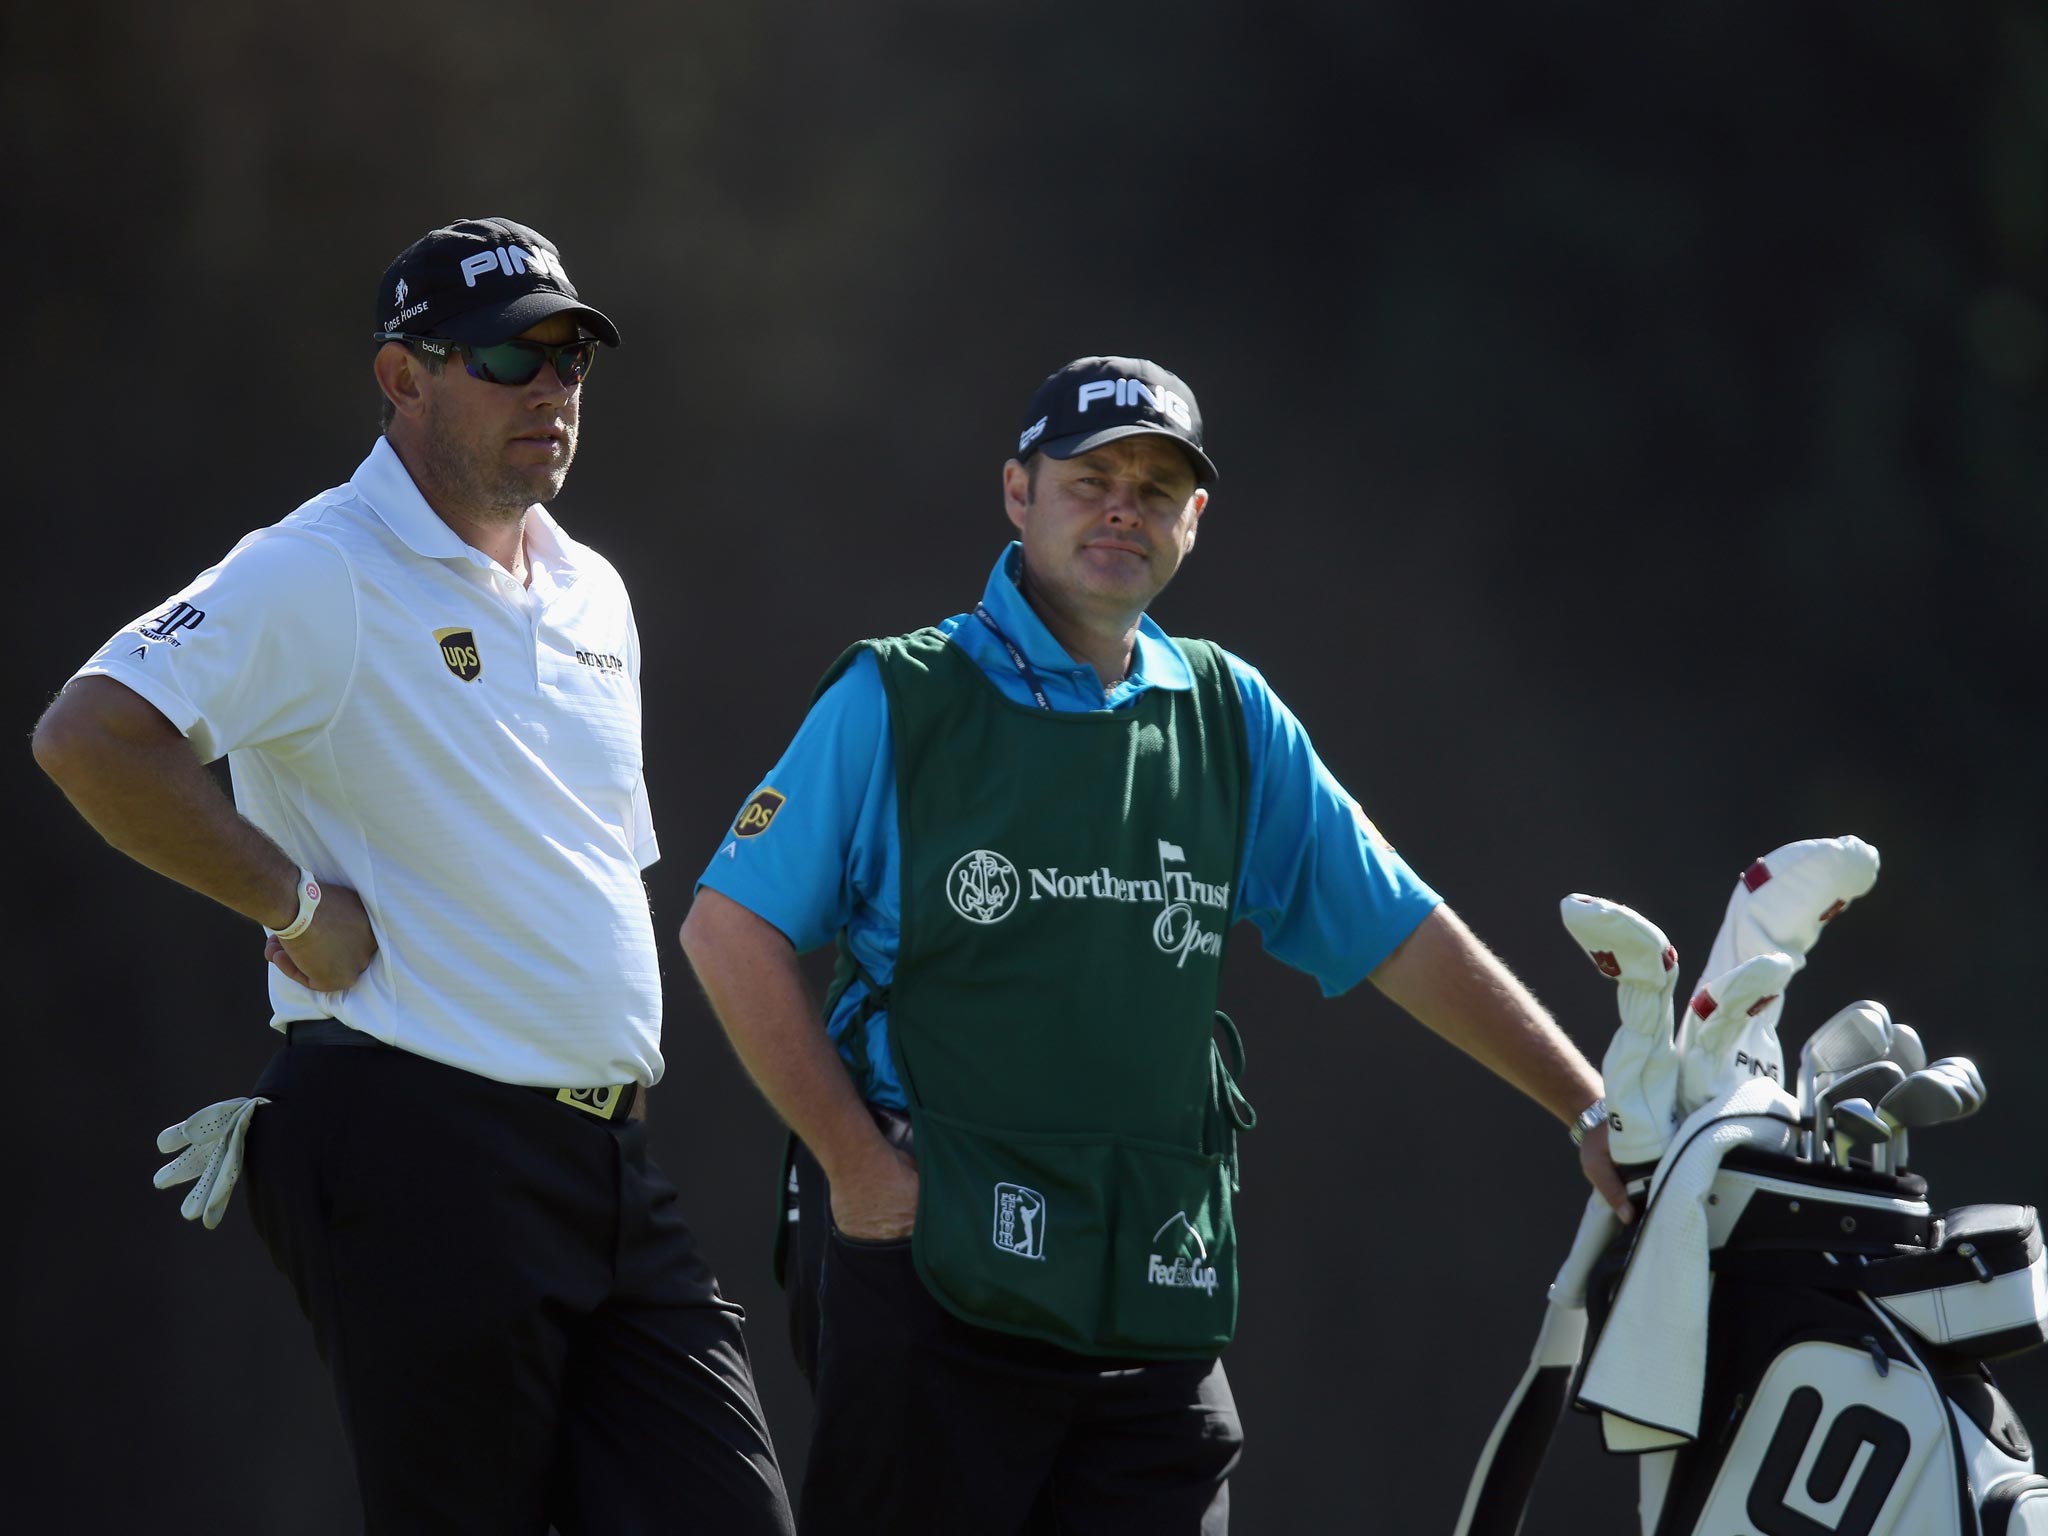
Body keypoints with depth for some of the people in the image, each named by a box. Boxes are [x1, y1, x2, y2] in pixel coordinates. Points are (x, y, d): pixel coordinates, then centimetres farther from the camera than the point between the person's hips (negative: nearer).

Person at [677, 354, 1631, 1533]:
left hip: (1156, 1292, 4)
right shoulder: (896, 703, 1)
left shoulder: (1232, 717, 14)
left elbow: (1403, 937, 16)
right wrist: (856, 1163, -10)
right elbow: (732, 932, -3)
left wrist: (1592, 1109, 12)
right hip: (933, 1262, -4)